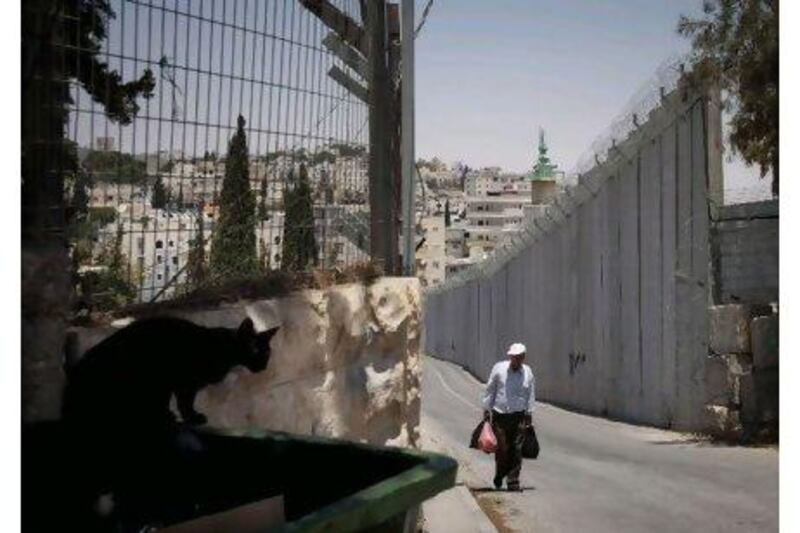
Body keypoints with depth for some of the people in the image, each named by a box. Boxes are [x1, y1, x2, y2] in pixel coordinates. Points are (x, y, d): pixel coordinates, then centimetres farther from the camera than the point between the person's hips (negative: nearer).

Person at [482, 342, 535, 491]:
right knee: (501, 449, 1)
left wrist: (528, 413, 12)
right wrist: (486, 409, 4)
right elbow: (490, 390, 5)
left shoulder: (528, 372, 4)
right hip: (499, 415, -1)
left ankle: (513, 482, 6)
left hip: (518, 416, 1)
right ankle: (499, 476, 26)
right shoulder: (499, 368, -2)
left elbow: (530, 395, 14)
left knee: (516, 450, -3)